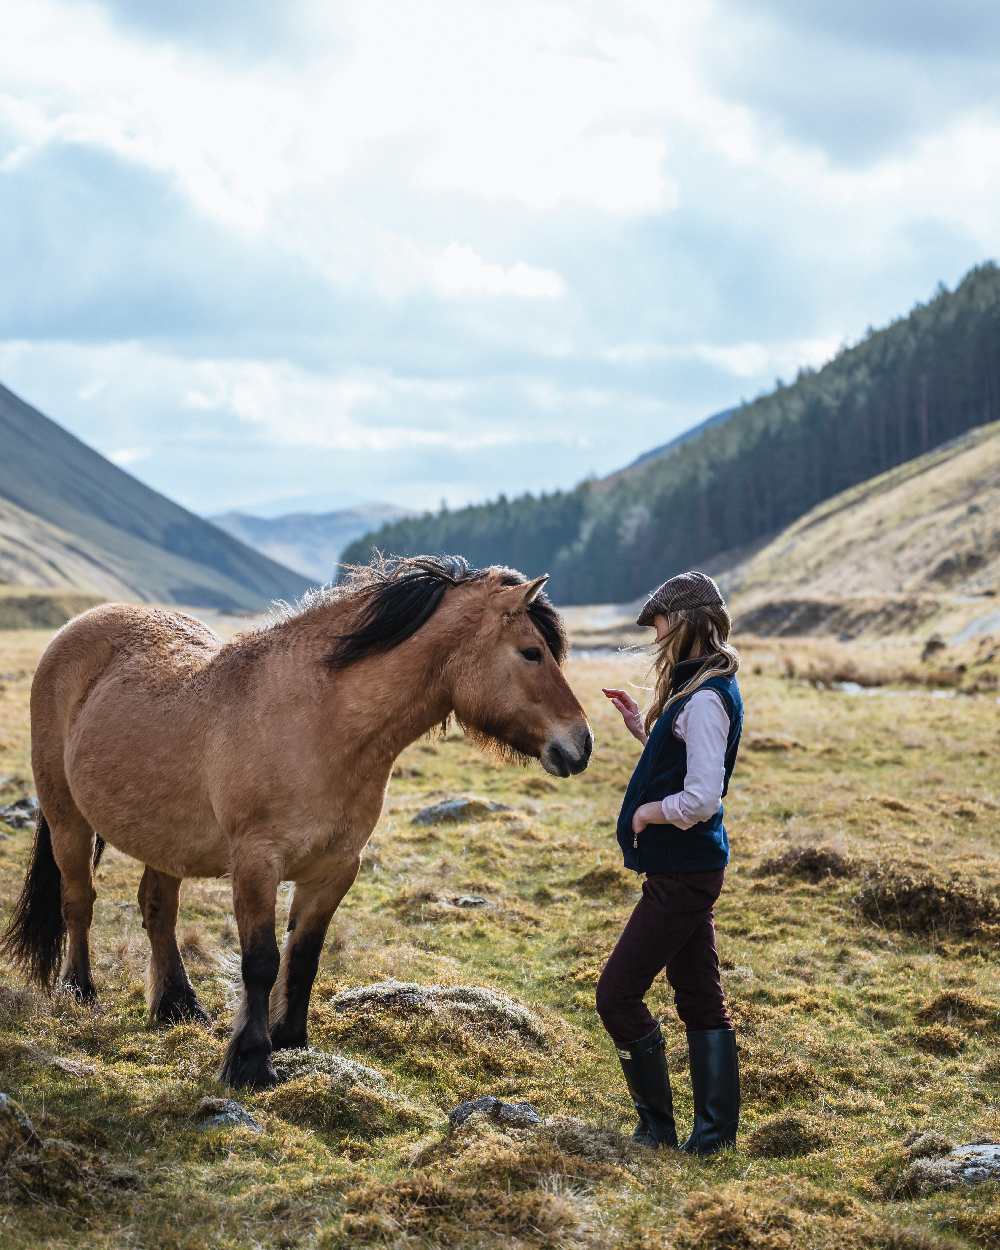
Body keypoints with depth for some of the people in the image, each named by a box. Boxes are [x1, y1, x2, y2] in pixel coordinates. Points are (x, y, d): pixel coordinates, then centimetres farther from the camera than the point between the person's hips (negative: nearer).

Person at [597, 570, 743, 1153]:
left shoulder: (704, 700, -20)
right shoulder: (708, 688, 11)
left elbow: (700, 800, -27)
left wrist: (647, 813, -12)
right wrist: (643, 729, 13)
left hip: (683, 874, -10)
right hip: (691, 868, 10)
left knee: (618, 994, -3)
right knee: (701, 998, 13)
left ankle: (657, 1129, 5)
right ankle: (716, 1132, 19)